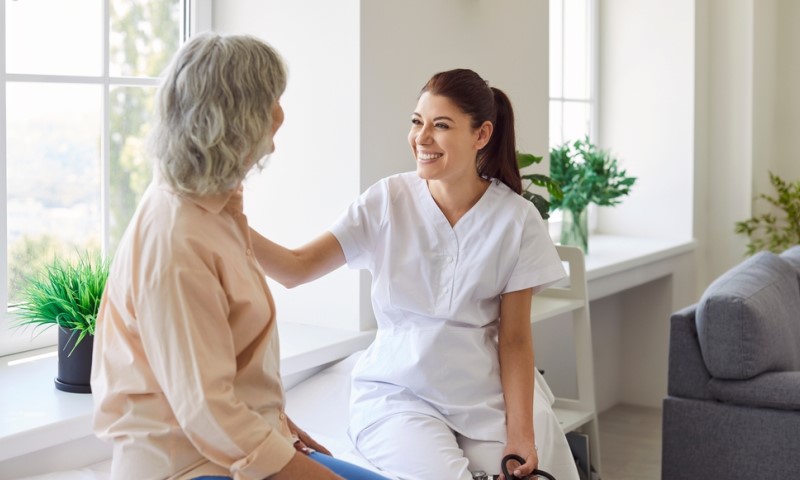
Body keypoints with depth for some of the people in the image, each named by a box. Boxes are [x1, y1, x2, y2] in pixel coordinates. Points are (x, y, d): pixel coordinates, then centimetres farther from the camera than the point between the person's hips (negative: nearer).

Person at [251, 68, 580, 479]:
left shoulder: (516, 219, -5)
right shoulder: (387, 200, -4)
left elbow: (514, 337, -3)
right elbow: (294, 269, -10)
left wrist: (521, 434, -11)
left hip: (487, 395, 1)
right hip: (398, 391, -1)